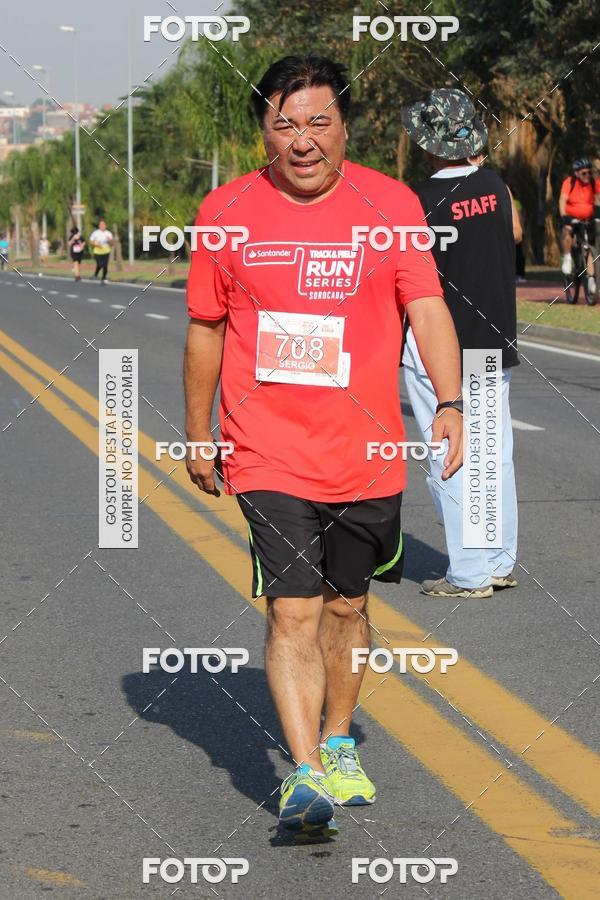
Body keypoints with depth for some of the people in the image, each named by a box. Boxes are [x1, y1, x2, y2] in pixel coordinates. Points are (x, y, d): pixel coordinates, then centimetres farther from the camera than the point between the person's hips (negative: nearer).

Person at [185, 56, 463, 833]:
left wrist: (449, 404, -22)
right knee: (293, 613, -12)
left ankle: (338, 746, 35)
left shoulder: (391, 205, -2)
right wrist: (196, 437, 13)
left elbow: (427, 308, -7)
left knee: (346, 604, 16)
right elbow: (205, 328, 9)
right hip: (269, 455, -1)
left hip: (365, 450, 2)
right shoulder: (226, 212, -1)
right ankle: (305, 775, -12)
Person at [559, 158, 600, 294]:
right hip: (571, 217, -3)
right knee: (567, 230, -36)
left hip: (587, 219, 3)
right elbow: (562, 200, -22)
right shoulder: (569, 182, -14)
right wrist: (563, 216, -38)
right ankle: (567, 258, -15)